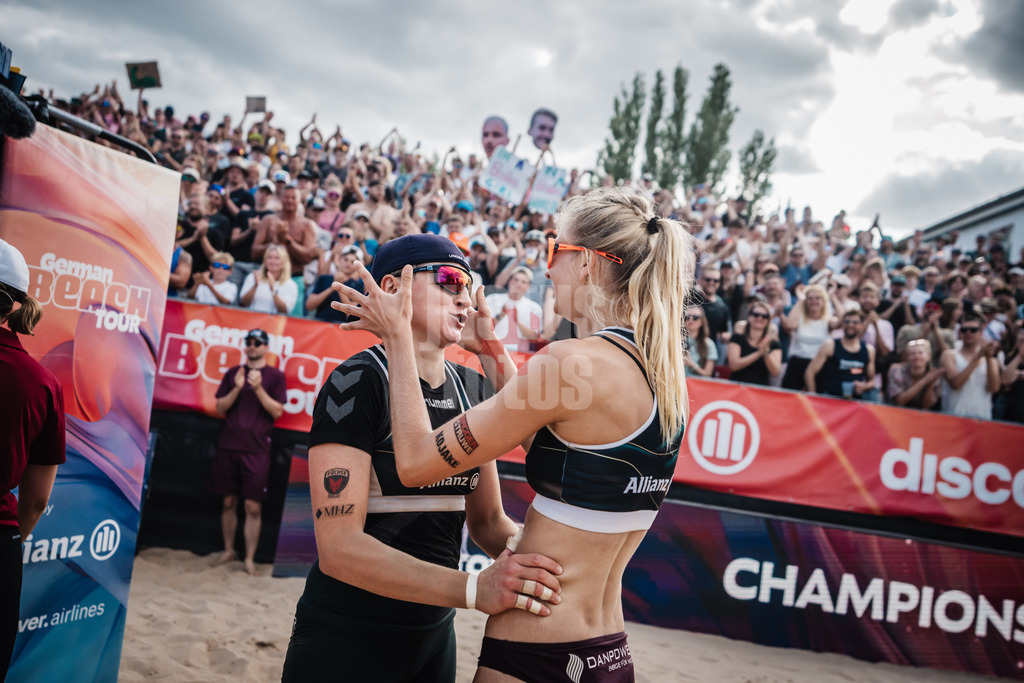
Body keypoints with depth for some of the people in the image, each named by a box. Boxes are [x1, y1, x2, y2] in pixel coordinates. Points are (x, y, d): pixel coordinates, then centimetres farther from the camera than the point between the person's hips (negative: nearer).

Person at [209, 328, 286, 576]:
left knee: (253, 507, -4)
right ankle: (228, 550, 23)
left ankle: (249, 558, 2)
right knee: (229, 501, 9)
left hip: (256, 450, -3)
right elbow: (220, 408, 8)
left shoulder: (275, 376, 4)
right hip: (228, 446, 3)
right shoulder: (233, 373, 12)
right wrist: (237, 389, -9)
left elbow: (277, 411, -4)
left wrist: (258, 388, -15)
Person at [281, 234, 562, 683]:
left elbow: (486, 519, 9)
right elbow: (338, 547, -24)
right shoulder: (357, 381, -17)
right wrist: (473, 588, -31)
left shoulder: (472, 389, 4)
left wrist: (524, 551, -12)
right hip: (344, 641, -6)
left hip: (435, 634, 6)